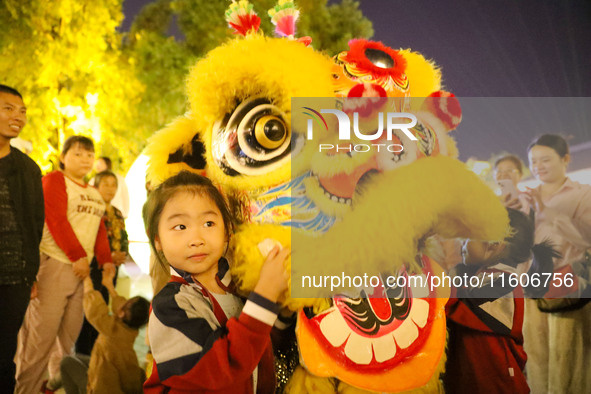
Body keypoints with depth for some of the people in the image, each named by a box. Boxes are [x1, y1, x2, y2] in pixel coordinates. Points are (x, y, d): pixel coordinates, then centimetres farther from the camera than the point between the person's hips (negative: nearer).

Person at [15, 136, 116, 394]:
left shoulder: (94, 195, 21)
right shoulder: (54, 181, -1)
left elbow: (100, 230, 18)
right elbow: (57, 221, -11)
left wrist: (106, 260, 4)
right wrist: (77, 256, -14)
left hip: (83, 268, 7)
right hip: (55, 264, -7)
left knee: (70, 331, 10)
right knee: (42, 332, -7)